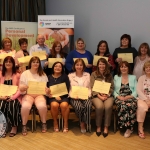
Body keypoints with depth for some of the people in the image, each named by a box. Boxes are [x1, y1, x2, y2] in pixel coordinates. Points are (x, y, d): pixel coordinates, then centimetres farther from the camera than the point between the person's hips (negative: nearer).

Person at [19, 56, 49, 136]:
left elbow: (45, 87, 10)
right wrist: (24, 87, -21)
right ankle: (24, 125, -14)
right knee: (25, 106, -34)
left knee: (42, 106, -33)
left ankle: (44, 123, -7)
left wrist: (47, 90, -14)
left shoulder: (43, 74, 12)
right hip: (28, 94, -1)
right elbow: (20, 88, 2)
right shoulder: (25, 73, 7)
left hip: (39, 94, 1)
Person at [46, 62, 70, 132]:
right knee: (54, 105, -33)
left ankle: (66, 124, -14)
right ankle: (55, 123, -9)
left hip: (63, 96, 0)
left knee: (64, 105, -33)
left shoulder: (65, 77, 9)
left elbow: (67, 89, 3)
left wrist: (59, 96, -11)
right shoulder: (49, 77, 12)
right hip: (52, 97, 1)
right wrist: (52, 95, -11)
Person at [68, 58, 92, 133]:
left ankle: (83, 123, -15)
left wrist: (88, 95, -8)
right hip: (74, 98, -1)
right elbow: (68, 89, 5)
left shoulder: (87, 75, 16)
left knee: (88, 105, -35)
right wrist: (73, 96, -12)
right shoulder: (70, 76, 11)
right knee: (79, 107, -35)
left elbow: (89, 88, 12)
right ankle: (82, 123, -6)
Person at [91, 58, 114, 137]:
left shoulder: (109, 75, 13)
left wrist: (107, 95, -9)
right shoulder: (94, 74, 6)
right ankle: (98, 127, -14)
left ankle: (106, 127, -16)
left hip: (107, 95, 2)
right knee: (100, 106, -33)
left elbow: (112, 88, 9)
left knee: (108, 106, -31)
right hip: (96, 95, -2)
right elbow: (92, 87, -1)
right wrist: (99, 96, -13)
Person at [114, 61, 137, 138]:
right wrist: (119, 96, -10)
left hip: (131, 97, 0)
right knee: (123, 105, -36)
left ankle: (129, 127, -24)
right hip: (119, 98, 0)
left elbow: (136, 91, 7)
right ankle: (129, 128, -24)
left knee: (130, 106, -36)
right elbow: (113, 90, 9)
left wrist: (128, 97, -10)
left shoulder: (133, 77, 17)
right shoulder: (116, 77, 18)